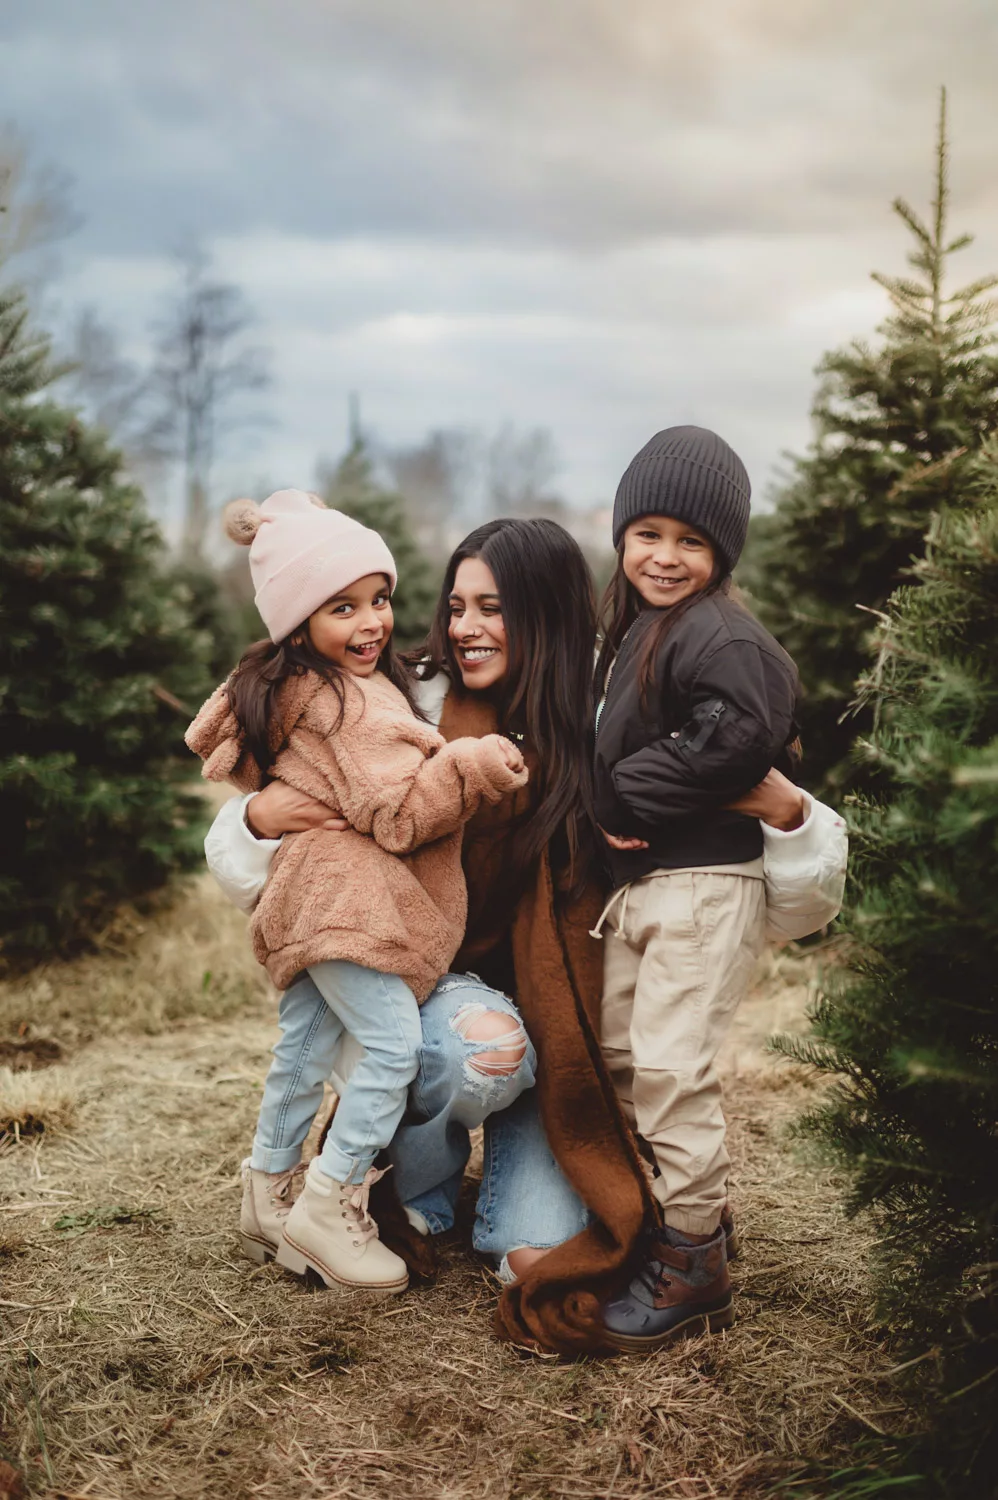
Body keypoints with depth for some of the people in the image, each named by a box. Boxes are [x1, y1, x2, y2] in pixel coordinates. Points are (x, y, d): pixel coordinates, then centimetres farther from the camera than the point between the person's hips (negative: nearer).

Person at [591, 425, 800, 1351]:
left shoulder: (720, 635, -14)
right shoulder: (631, 633, 15)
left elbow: (741, 736, -27)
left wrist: (627, 795, -17)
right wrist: (612, 816, 5)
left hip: (702, 883, -10)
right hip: (634, 881, 10)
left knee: (671, 1065, -8)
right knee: (620, 1051, 15)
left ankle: (693, 1265, 5)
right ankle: (688, 1209, 31)